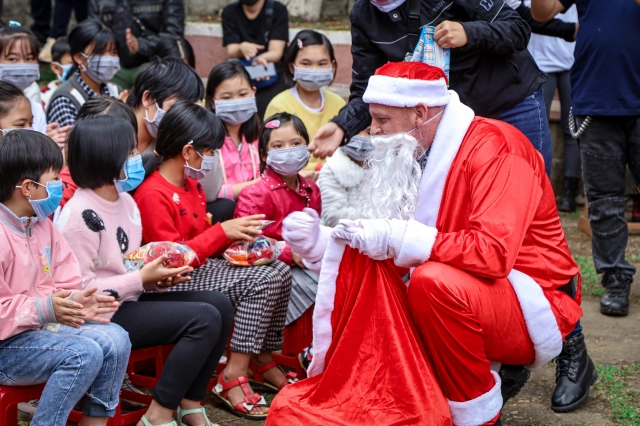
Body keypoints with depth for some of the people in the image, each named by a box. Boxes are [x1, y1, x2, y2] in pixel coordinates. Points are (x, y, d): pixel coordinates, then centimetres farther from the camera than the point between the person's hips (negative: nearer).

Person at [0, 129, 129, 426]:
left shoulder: (43, 226, 7)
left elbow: (63, 286, 9)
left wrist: (75, 301, -13)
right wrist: (43, 309, -30)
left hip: (41, 326, 9)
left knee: (115, 340, -7)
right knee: (84, 354, -26)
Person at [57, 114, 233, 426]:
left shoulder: (124, 199, 9)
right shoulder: (80, 215, -19)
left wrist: (159, 277, -1)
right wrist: (142, 279, -18)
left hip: (130, 301, 9)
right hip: (102, 317, -9)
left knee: (219, 304, -2)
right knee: (204, 318, -20)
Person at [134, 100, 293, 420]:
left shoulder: (192, 185, 13)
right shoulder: (153, 196, -18)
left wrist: (235, 236, 2)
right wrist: (222, 232, -18)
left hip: (201, 266, 10)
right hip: (173, 282, -10)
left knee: (280, 272, -4)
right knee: (261, 281, -24)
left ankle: (263, 358, 7)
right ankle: (233, 376, -20)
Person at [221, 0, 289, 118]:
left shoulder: (278, 10, -2)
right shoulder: (230, 12, 4)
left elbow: (276, 52, -9)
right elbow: (231, 51, -4)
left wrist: (261, 59, -34)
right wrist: (242, 48, -29)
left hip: (271, 79, -2)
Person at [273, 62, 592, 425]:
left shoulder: (493, 146, -19)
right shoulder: (416, 154, 4)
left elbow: (494, 252, -32)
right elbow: (385, 243, 7)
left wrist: (396, 238, -30)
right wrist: (319, 241, -7)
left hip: (536, 303, -8)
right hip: (469, 297, 8)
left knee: (434, 281, -34)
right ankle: (499, 372, 10)